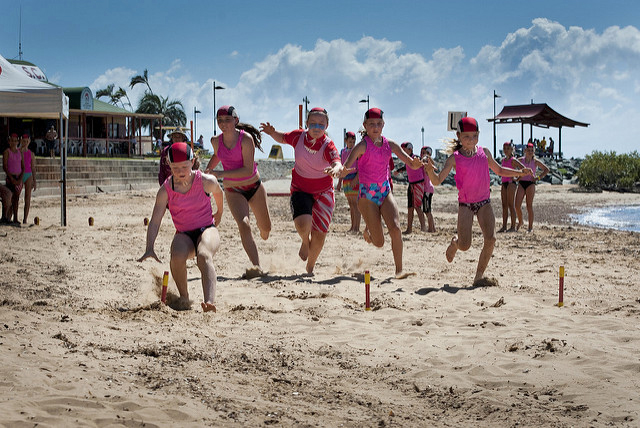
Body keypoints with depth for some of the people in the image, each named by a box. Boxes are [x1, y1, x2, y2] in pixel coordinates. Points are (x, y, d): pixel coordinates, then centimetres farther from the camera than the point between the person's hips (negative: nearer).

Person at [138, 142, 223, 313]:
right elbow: (155, 221, -11)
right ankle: (184, 297, -9)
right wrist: (149, 249, -24)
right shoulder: (166, 190, -9)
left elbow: (218, 193, 15)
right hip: (183, 234, 1)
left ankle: (210, 301, -55)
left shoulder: (206, 182, -10)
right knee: (177, 256, -33)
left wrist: (219, 213, 32)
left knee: (204, 255, -36)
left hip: (207, 229, -1)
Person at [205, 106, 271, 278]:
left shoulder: (246, 139, -20)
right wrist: (207, 171, 10)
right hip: (233, 191, 1)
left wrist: (221, 174, -30)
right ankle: (257, 266, -24)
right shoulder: (216, 141, -6)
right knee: (243, 225, -24)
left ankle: (261, 225, 53)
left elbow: (248, 170, -25)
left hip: (254, 186, -1)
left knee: (266, 228, 13)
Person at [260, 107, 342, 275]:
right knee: (303, 225, -26)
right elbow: (282, 138, 13)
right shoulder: (299, 136, -9)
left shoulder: (328, 145, -19)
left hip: (323, 192, -1)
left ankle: (310, 268, 27)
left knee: (319, 235, -2)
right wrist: (272, 133, -9)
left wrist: (335, 170, -62)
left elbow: (338, 163, -38)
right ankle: (305, 242, 13)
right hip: (300, 189, 1)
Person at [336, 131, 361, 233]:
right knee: (351, 204, 9)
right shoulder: (343, 152, 14)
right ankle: (352, 226, 12)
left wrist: (356, 179, -21)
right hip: (346, 179, 6)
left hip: (355, 179, -6)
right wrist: (339, 182, 19)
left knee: (355, 203, -11)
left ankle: (357, 227, -12)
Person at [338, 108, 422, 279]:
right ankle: (368, 230, 35)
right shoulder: (362, 146, -12)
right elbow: (346, 168, -24)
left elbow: (412, 165, 1)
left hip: (386, 192, 4)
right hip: (367, 195, -4)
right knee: (379, 243, -3)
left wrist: (416, 163, -24)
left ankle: (399, 270, -10)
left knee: (395, 228, -20)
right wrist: (343, 170, -49)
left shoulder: (389, 144, 2)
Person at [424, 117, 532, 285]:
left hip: (484, 202, 3)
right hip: (465, 203, -2)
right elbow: (437, 181, -12)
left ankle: (479, 276, -3)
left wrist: (519, 172, 8)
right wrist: (430, 170, -32)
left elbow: (499, 170, 20)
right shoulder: (454, 158, -6)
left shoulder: (484, 153, 4)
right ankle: (455, 242, 31)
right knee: (464, 246, -9)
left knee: (490, 239, -17)